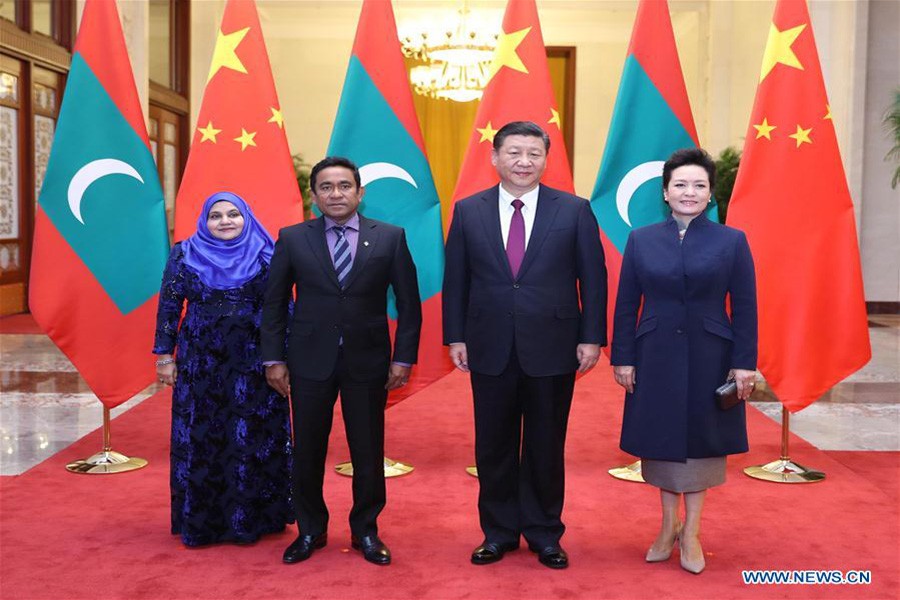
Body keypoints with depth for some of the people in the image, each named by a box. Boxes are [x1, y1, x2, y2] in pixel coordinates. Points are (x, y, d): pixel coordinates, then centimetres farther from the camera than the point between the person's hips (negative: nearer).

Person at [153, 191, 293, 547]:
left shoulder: (266, 257, 3)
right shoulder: (184, 255, 5)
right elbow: (169, 307, 6)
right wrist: (164, 355, 3)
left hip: (253, 365, 0)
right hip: (200, 364, 1)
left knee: (255, 440, 3)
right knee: (199, 441, 5)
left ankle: (253, 518, 17)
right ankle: (199, 520, 19)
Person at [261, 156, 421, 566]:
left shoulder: (390, 237, -1)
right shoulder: (292, 239, 1)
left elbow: (409, 303, 1)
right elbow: (274, 303, 5)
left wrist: (403, 358, -3)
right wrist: (274, 359, 0)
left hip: (367, 362, 0)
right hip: (309, 360, 1)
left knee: (368, 452, 8)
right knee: (307, 451, 9)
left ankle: (365, 531, 27)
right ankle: (310, 530, 28)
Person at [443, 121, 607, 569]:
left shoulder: (574, 210, -1)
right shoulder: (468, 211, 3)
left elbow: (593, 279, 0)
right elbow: (455, 280, 5)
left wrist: (592, 338, -5)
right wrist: (455, 337, 2)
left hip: (552, 349, -1)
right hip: (490, 349, 1)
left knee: (546, 446, 10)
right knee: (494, 446, 11)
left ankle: (545, 534, 27)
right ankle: (499, 532, 28)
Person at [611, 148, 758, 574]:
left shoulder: (732, 241, -2)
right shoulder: (641, 240, 1)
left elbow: (745, 308, -3)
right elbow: (626, 306, 2)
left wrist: (744, 364, -7)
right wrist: (623, 359, -3)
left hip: (708, 359, -1)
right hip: (656, 358, 1)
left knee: (700, 440, 9)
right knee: (662, 439, 11)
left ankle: (691, 533, 23)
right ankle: (668, 527, 28)